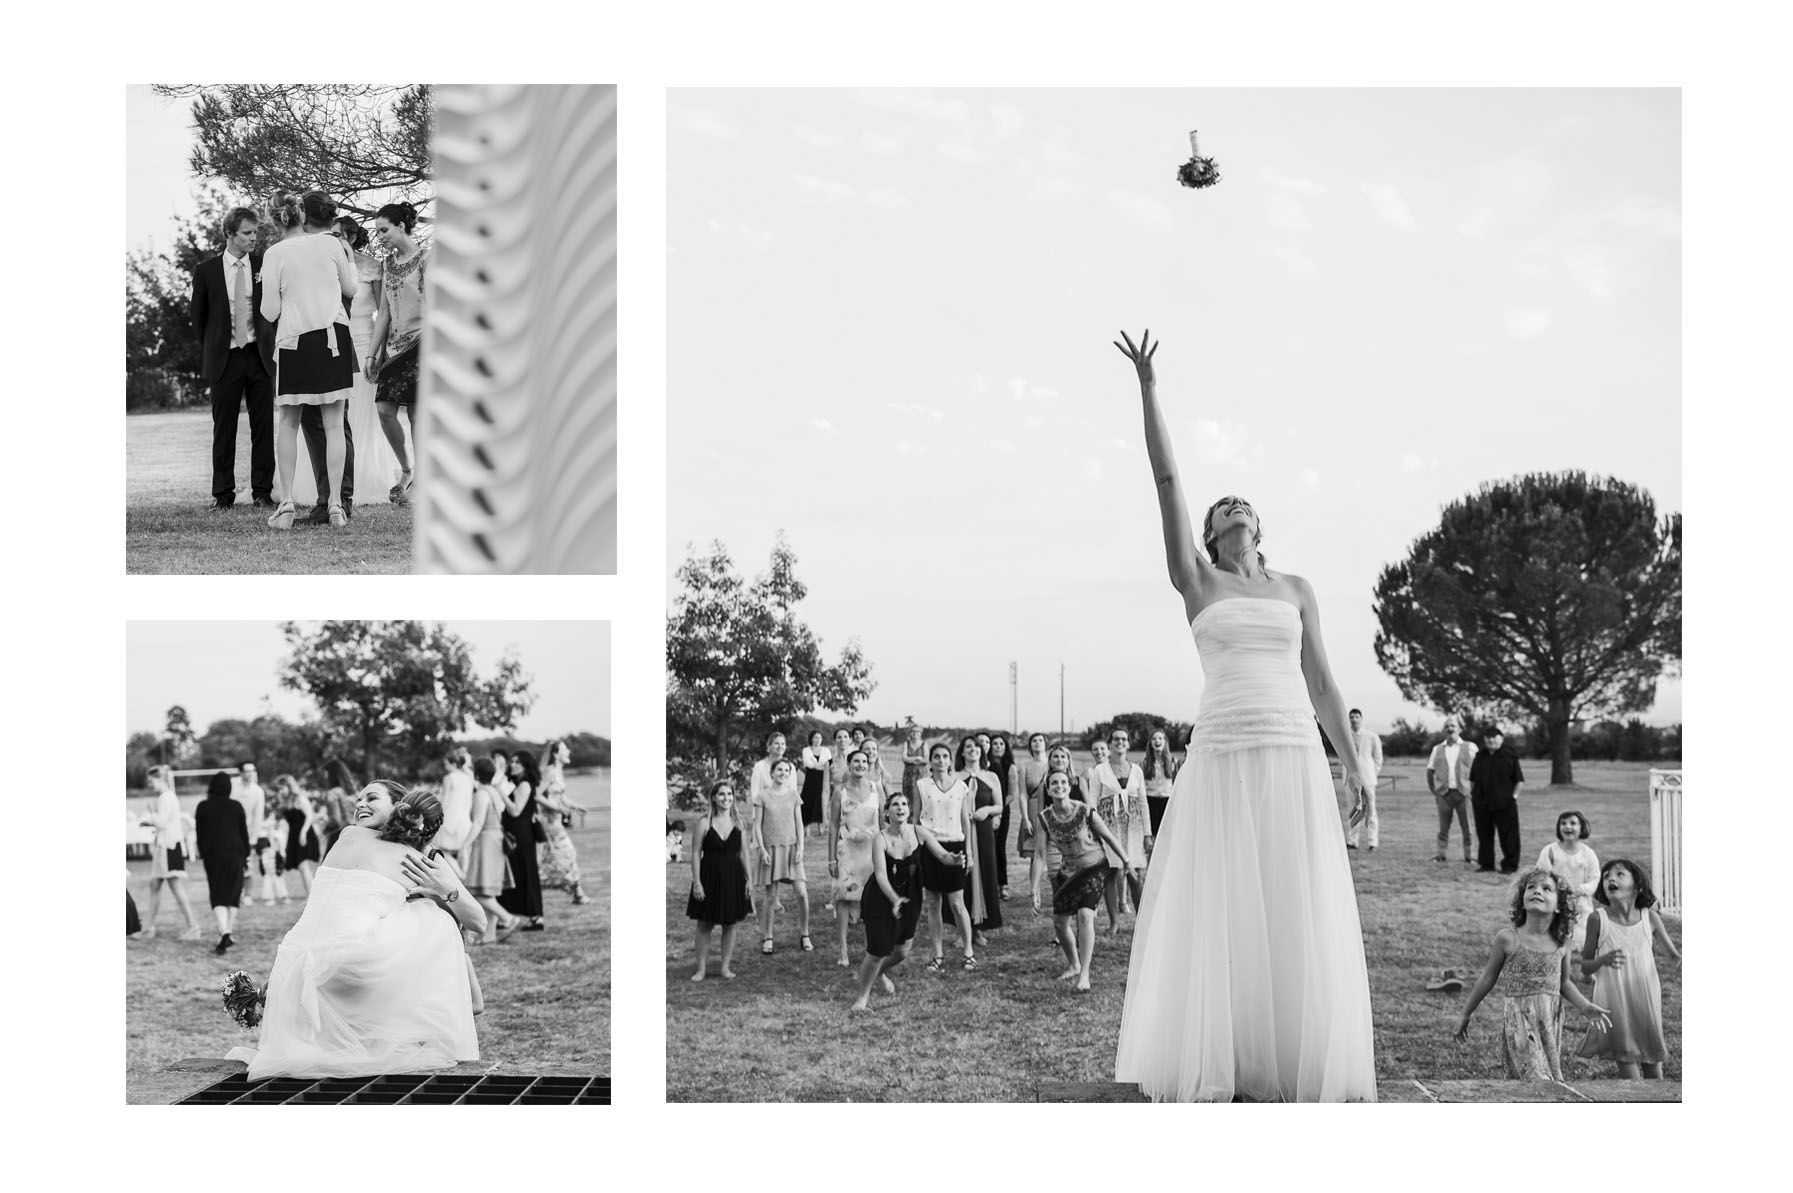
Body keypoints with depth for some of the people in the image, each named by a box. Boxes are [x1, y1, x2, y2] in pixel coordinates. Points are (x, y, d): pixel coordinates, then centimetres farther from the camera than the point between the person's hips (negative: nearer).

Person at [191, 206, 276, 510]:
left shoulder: (264, 265, 2)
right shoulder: (206, 271, 0)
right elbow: (199, 318, 9)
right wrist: (209, 354, 11)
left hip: (259, 356, 1)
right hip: (224, 358, -1)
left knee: (263, 426, 1)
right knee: (224, 428, 3)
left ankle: (263, 491, 9)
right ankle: (223, 494, 11)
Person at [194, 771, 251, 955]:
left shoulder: (203, 807, -1)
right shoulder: (236, 806, -1)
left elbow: (199, 834, 4)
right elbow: (244, 833, 4)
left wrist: (203, 854, 15)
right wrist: (246, 855, 13)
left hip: (212, 856, 0)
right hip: (235, 854, 0)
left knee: (217, 896, -1)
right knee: (233, 894, 12)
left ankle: (224, 933, -21)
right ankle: (228, 932, 11)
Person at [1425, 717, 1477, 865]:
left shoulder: (1470, 747, 6)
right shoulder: (1437, 749, 12)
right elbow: (1430, 771, 15)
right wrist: (1433, 792, 7)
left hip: (1463, 793, -2)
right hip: (1444, 794, 2)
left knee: (1467, 827, -1)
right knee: (1443, 828, 3)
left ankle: (1468, 856, 4)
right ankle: (1440, 855, 8)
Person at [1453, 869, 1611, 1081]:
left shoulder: (1561, 943, 3)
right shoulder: (1507, 939, -7)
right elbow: (1488, 979, 4)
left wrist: (1585, 1007, 1)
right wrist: (1465, 1015, 10)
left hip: (1551, 1019, 5)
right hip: (1518, 1018, -4)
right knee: (1536, 1079, -17)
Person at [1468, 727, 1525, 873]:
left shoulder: (1510, 757, -1)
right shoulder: (1480, 757, 11)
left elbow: (1520, 781, 1)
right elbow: (1472, 779, 20)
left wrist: (1514, 795, -8)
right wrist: (1471, 793, 9)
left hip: (1504, 804, -4)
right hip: (1482, 804, 4)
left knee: (1508, 836, -1)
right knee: (1484, 835, 8)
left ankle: (1510, 865, 8)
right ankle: (1485, 864, 17)